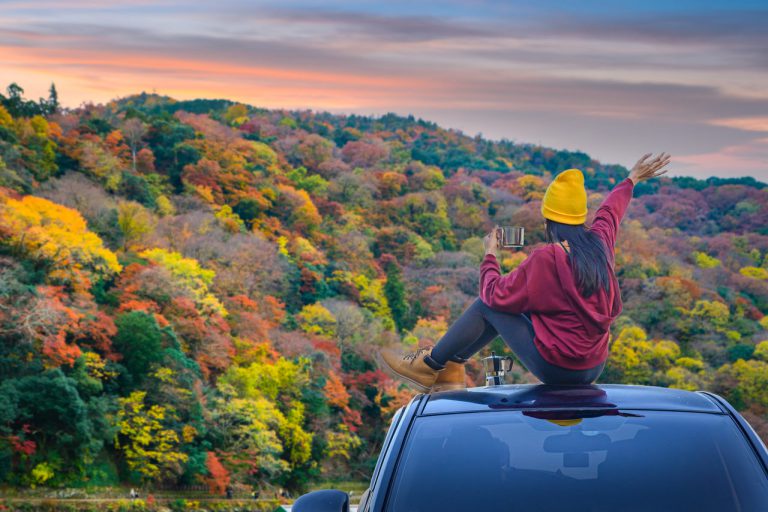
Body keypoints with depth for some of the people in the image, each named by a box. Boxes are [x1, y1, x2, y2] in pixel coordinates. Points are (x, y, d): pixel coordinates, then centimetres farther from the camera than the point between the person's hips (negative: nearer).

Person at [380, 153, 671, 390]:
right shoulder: (600, 241, 1)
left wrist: (490, 256, 6)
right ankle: (451, 370, 24)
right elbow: (611, 210, 24)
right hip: (594, 368, 8)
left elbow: (497, 295, -11)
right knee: (500, 306, 19)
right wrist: (633, 179, 45)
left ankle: (430, 366, 17)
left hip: (556, 368, -8)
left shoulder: (546, 258, -20)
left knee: (488, 305, 6)